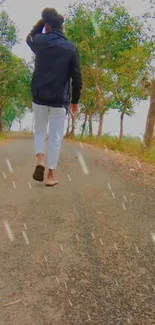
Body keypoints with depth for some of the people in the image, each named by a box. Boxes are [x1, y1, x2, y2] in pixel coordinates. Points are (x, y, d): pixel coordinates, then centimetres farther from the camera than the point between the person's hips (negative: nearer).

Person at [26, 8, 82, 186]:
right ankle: (51, 175, 6)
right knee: (55, 136, 5)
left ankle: (40, 160, -5)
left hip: (39, 97, 1)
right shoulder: (71, 48, 1)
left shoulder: (40, 41, 4)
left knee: (39, 130, 19)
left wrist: (42, 20, 26)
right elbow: (77, 78, -1)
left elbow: (29, 38, 30)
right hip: (60, 100, -1)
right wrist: (75, 101, 8)